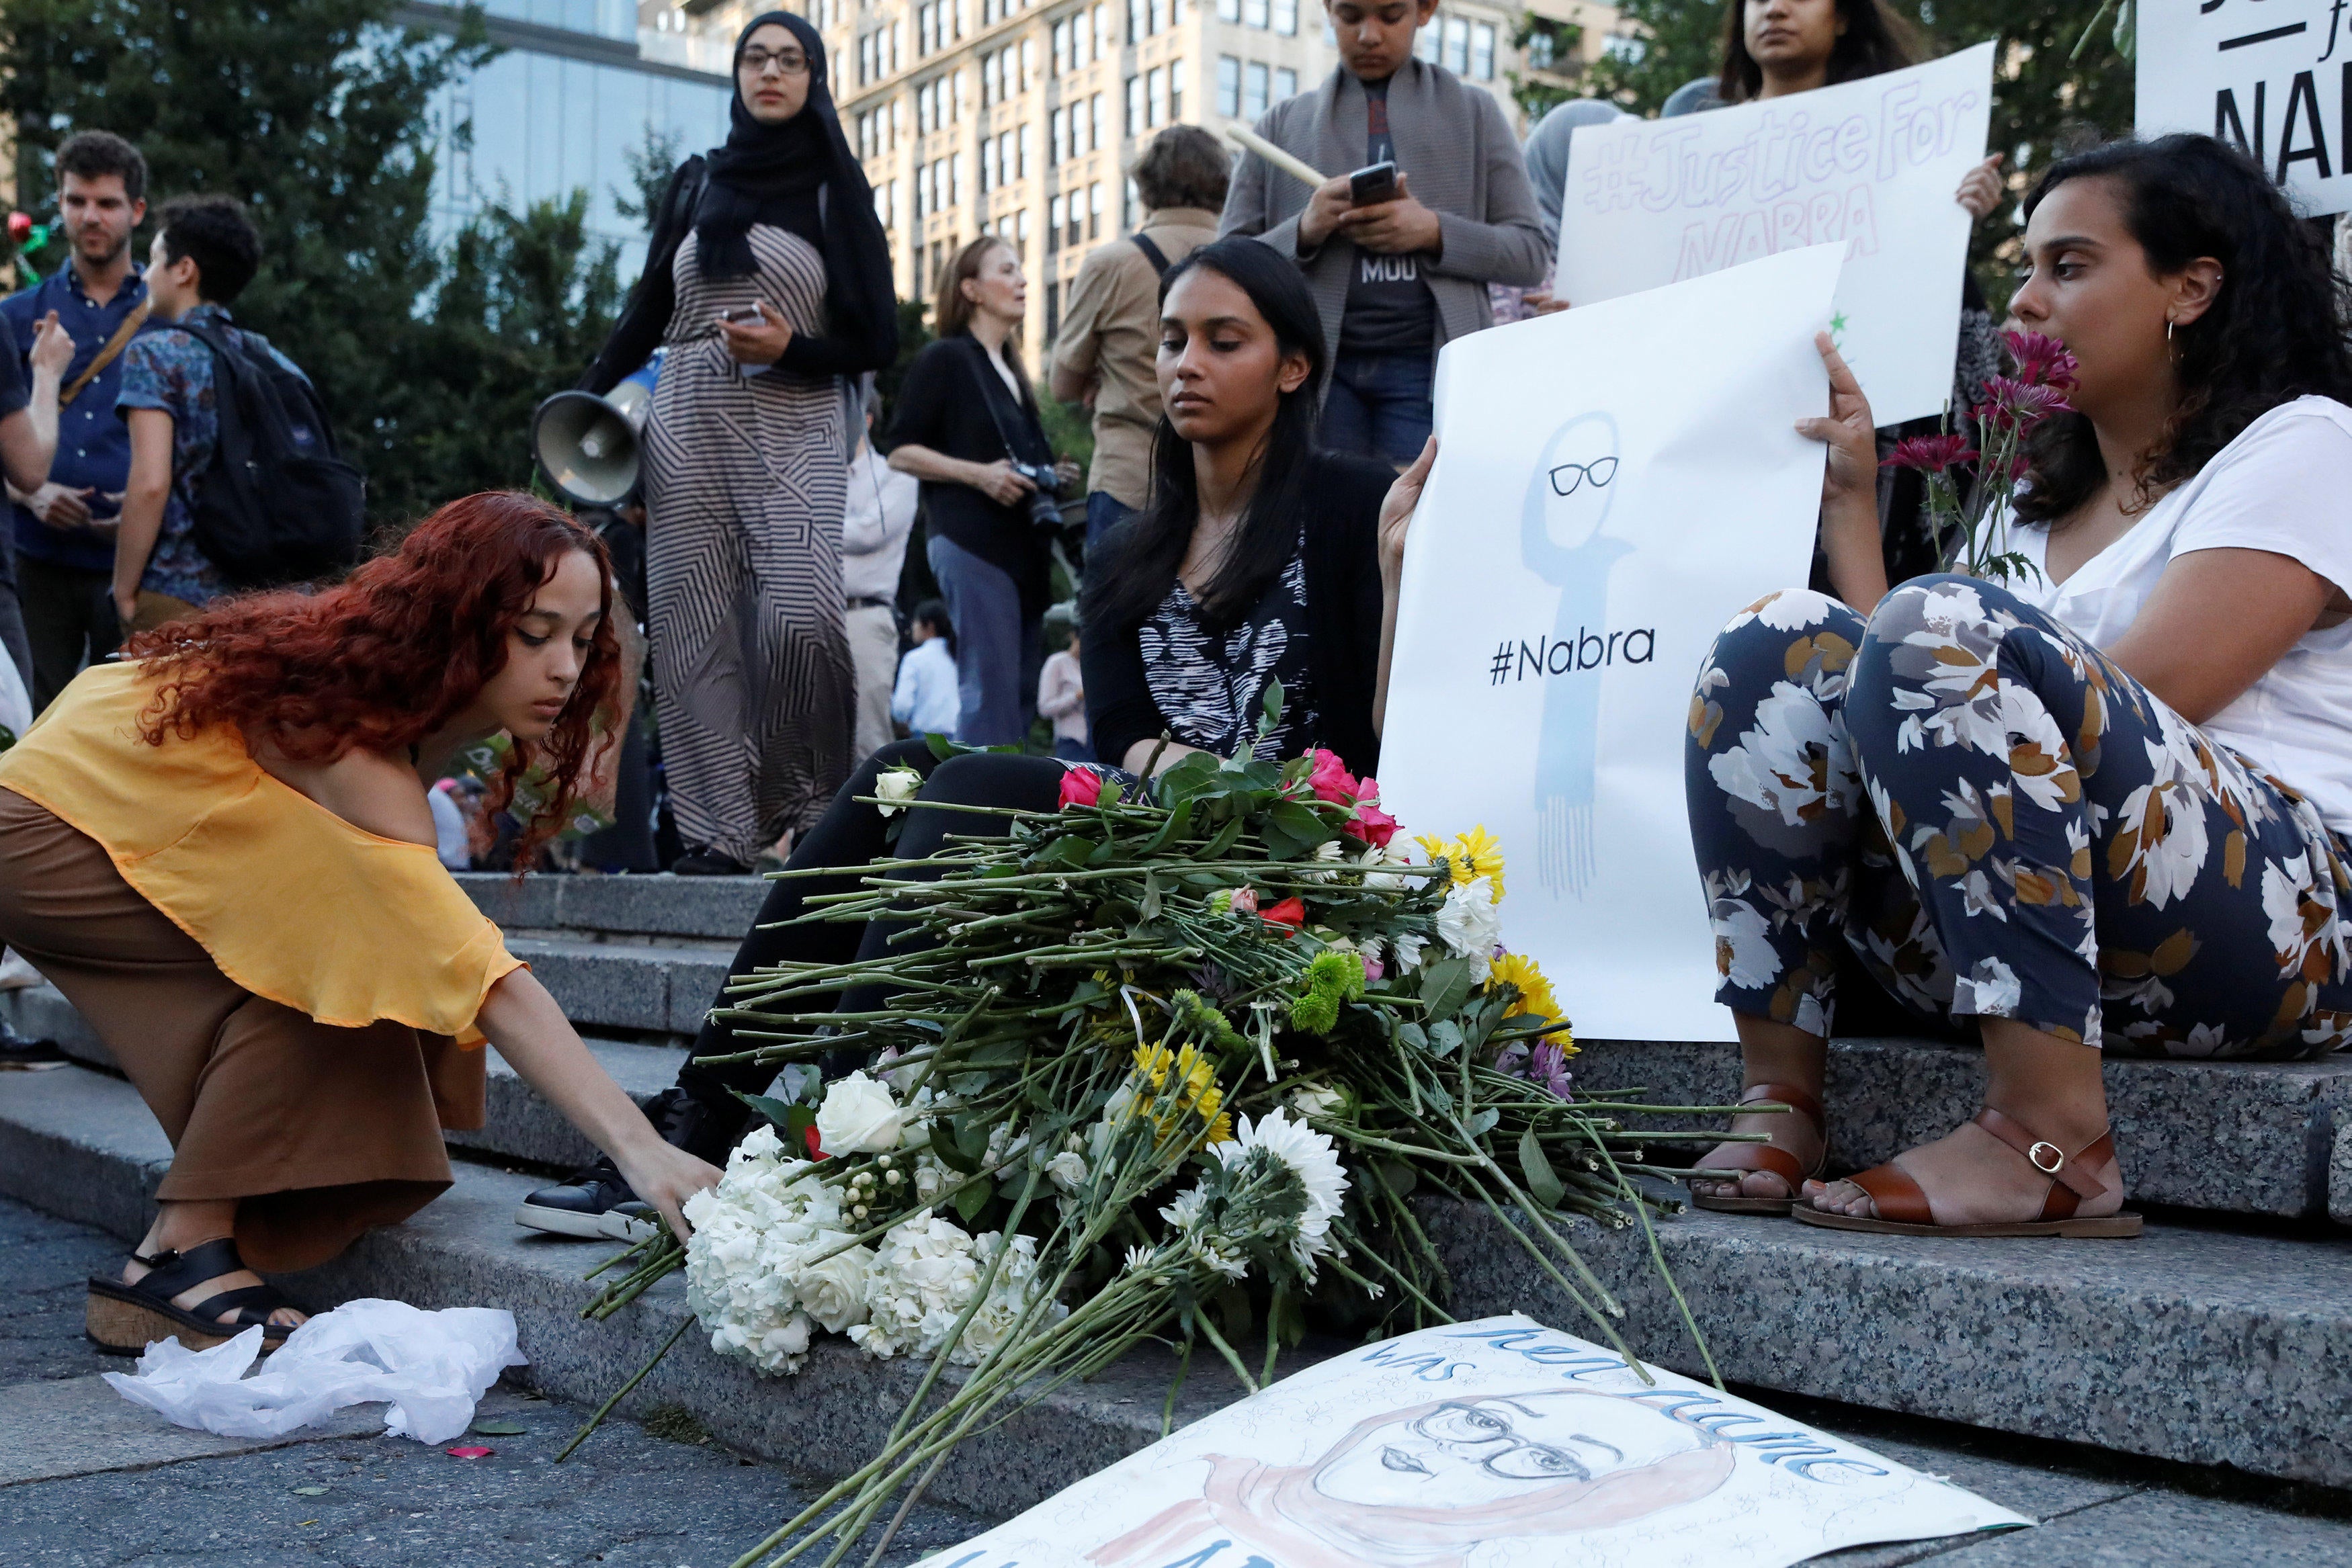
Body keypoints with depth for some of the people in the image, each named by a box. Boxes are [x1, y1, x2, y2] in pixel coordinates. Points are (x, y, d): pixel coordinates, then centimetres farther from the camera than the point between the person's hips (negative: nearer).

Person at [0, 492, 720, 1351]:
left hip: (139, 831, 8)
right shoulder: (350, 734, -35)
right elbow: (482, 975, -43)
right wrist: (639, 1149, -49)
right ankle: (182, 1252, -20)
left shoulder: (409, 683, -10)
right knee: (326, 942, -26)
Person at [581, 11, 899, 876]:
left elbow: (877, 341, 5)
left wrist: (791, 348, -12)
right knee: (695, 626, -5)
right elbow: (646, 311, 17)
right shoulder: (696, 182, 16)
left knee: (800, 615, -21)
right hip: (688, 424, 3)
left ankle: (805, 806, -3)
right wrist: (588, 403, 6)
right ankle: (718, 829, -2)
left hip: (797, 429, -3)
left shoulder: (836, 189, 10)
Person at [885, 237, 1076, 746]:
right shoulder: (944, 359, -2)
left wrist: (1050, 474, 14)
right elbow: (902, 452, -7)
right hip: (973, 541, -9)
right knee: (991, 689, -14)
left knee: (1019, 691, 8)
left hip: (1021, 544, 9)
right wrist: (979, 474, -18)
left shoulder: (1010, 369, 21)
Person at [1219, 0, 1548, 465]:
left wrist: (1434, 232, -10)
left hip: (1428, 363, -1)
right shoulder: (1283, 124, 15)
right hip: (1316, 364, 1)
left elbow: (1532, 253, 8)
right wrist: (1304, 231, -10)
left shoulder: (1473, 112, 14)